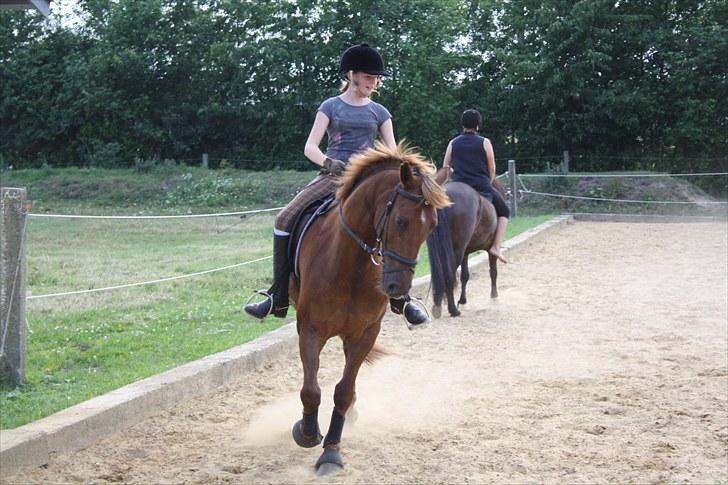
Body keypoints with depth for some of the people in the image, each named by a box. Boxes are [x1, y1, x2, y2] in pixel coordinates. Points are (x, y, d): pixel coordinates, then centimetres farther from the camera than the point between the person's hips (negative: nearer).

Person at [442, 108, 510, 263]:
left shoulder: (453, 143, 7)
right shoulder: (484, 143, -1)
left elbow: (445, 167, 9)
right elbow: (492, 169, 2)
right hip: (482, 186, -2)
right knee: (504, 211, 18)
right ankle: (496, 247, 3)